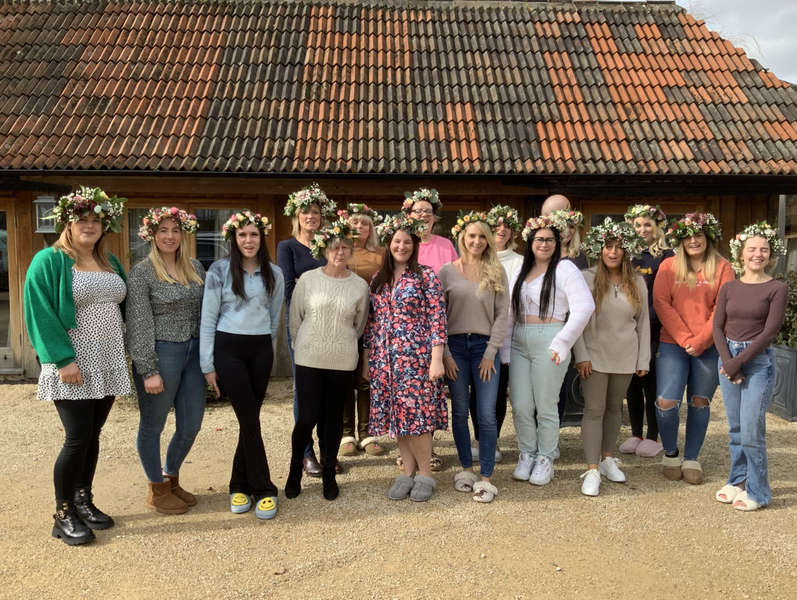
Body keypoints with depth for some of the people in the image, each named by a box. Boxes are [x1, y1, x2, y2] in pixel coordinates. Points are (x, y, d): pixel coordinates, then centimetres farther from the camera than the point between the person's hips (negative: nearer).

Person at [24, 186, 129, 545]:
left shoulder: (110, 263, 13)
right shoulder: (48, 261, -6)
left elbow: (124, 306, 19)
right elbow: (41, 314, -13)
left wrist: (125, 353, 11)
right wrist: (63, 359, -20)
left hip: (107, 366, 6)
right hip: (71, 367, -6)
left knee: (92, 436, 12)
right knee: (78, 438, -6)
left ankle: (84, 501, 27)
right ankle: (63, 515, 11)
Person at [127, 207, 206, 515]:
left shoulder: (195, 267, 8)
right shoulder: (142, 272, -8)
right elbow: (139, 325, -11)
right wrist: (149, 370, -14)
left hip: (194, 352, 6)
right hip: (161, 354, -5)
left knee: (191, 426, 12)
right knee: (153, 426, 9)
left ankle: (171, 478, 35)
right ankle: (156, 490, 27)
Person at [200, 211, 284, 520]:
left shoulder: (274, 273, 5)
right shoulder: (220, 270, -4)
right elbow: (208, 319, -3)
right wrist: (208, 365, -5)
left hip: (261, 350, 3)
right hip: (228, 349, -3)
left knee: (249, 419, 6)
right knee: (250, 420, -5)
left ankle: (240, 485, 21)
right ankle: (263, 490, 6)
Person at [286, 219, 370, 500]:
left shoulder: (360, 285, -2)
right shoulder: (308, 279, -4)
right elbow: (295, 318, 4)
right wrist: (303, 346, 9)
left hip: (342, 361, 1)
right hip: (309, 359, -1)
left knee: (333, 417, 10)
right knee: (307, 417, -2)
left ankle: (328, 474, 26)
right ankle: (295, 471, 22)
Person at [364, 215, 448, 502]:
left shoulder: (426, 276, -3)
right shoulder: (378, 279, 11)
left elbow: (437, 319, -8)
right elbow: (372, 321, 13)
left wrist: (437, 359, -14)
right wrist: (367, 359, 12)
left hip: (416, 356, -5)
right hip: (385, 359, 5)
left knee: (415, 415, -5)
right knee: (396, 415, 8)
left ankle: (425, 475, 13)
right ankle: (407, 473, 21)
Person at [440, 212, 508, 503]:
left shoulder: (497, 272, 3)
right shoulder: (447, 271, 2)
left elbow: (502, 314, 0)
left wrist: (490, 353, -6)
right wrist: (444, 353, -5)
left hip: (484, 347, 0)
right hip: (455, 346, 1)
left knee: (487, 414, -3)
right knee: (459, 412, 9)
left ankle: (486, 477, 7)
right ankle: (466, 468, 23)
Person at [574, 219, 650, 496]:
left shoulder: (637, 282, 3)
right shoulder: (587, 278, -6)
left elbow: (643, 322, 7)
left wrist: (643, 360, 5)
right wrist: (581, 356, -12)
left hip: (625, 357, 3)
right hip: (595, 355, -3)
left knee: (614, 408, 14)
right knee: (594, 410, -4)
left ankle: (607, 458, 30)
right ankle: (592, 470, 0)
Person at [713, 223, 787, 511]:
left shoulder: (777, 289, -4)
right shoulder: (729, 288, 7)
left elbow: (770, 331, -10)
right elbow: (717, 327, 4)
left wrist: (739, 361, -12)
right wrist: (727, 360, -9)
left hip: (758, 361, -4)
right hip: (727, 359, 4)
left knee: (752, 431, -4)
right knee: (735, 429, 11)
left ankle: (757, 491, 10)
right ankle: (738, 480, 25)